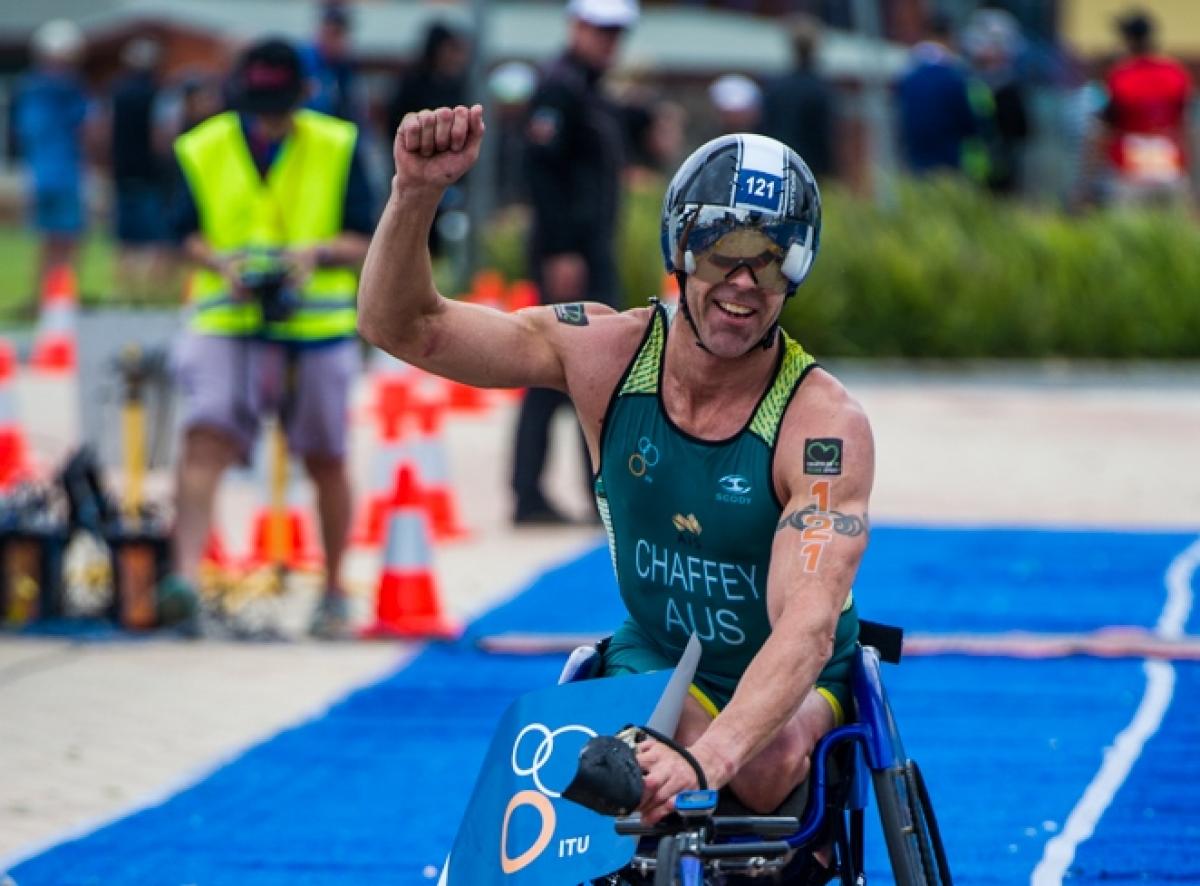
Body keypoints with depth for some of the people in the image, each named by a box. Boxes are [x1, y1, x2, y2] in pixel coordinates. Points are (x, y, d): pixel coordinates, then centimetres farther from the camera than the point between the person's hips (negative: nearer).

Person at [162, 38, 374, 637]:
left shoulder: (337, 149, 0)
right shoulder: (203, 151, 2)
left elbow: (364, 242, 1)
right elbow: (188, 234, 9)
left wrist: (317, 252, -19)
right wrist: (220, 263, -12)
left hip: (317, 325, 0)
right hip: (227, 324, 0)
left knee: (325, 460, 11)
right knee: (206, 438, -21)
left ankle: (333, 591, 28)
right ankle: (186, 572, -31)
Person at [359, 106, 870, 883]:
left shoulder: (826, 424, -24)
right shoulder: (607, 351, -14)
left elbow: (807, 628, -36)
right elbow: (402, 325, -13)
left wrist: (705, 757, -53)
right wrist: (417, 194, -33)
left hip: (791, 682, -3)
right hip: (650, 662, 3)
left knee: (769, 768, -35)